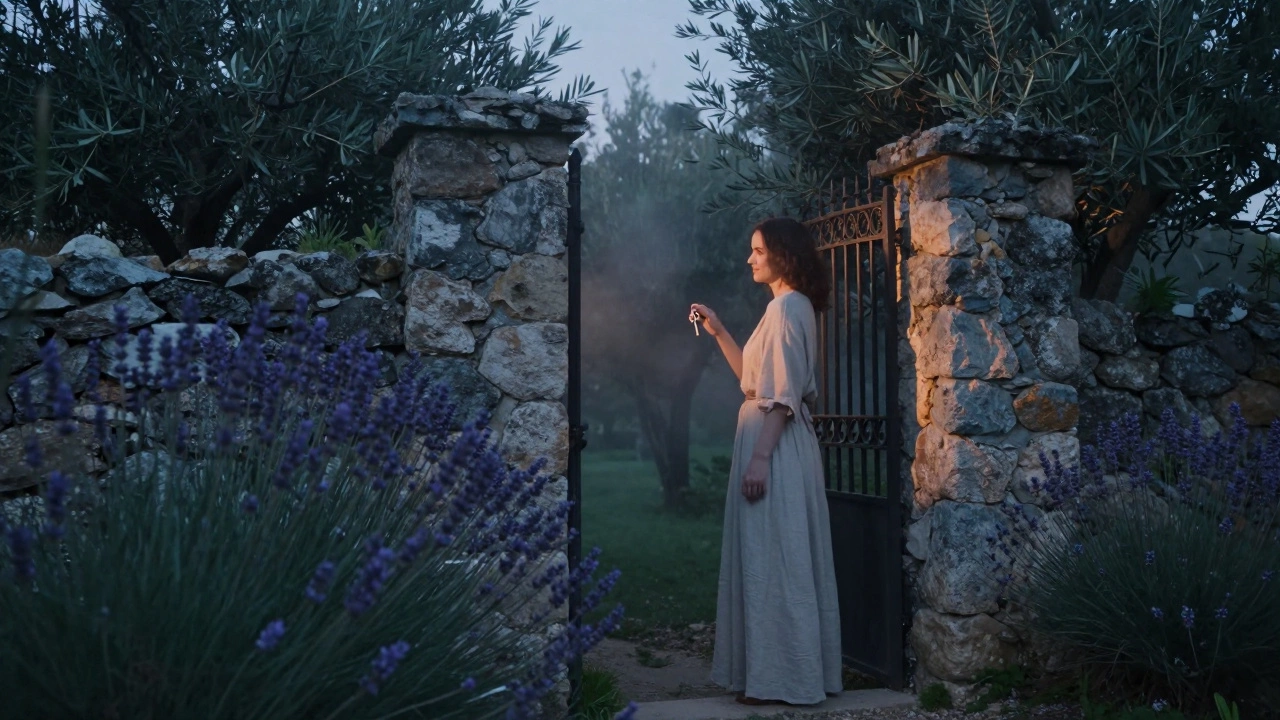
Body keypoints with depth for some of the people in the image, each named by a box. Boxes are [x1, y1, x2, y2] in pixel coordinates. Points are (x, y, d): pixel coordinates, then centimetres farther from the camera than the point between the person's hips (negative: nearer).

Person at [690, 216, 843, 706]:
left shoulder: (786, 306, -13)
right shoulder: (791, 306, 18)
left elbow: (783, 395, -20)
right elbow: (754, 377, 21)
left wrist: (759, 458, -22)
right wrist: (718, 332, 18)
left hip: (775, 445, -10)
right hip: (777, 442, 10)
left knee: (772, 558, -5)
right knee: (781, 558, 12)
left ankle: (780, 678, 2)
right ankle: (788, 670, 20)